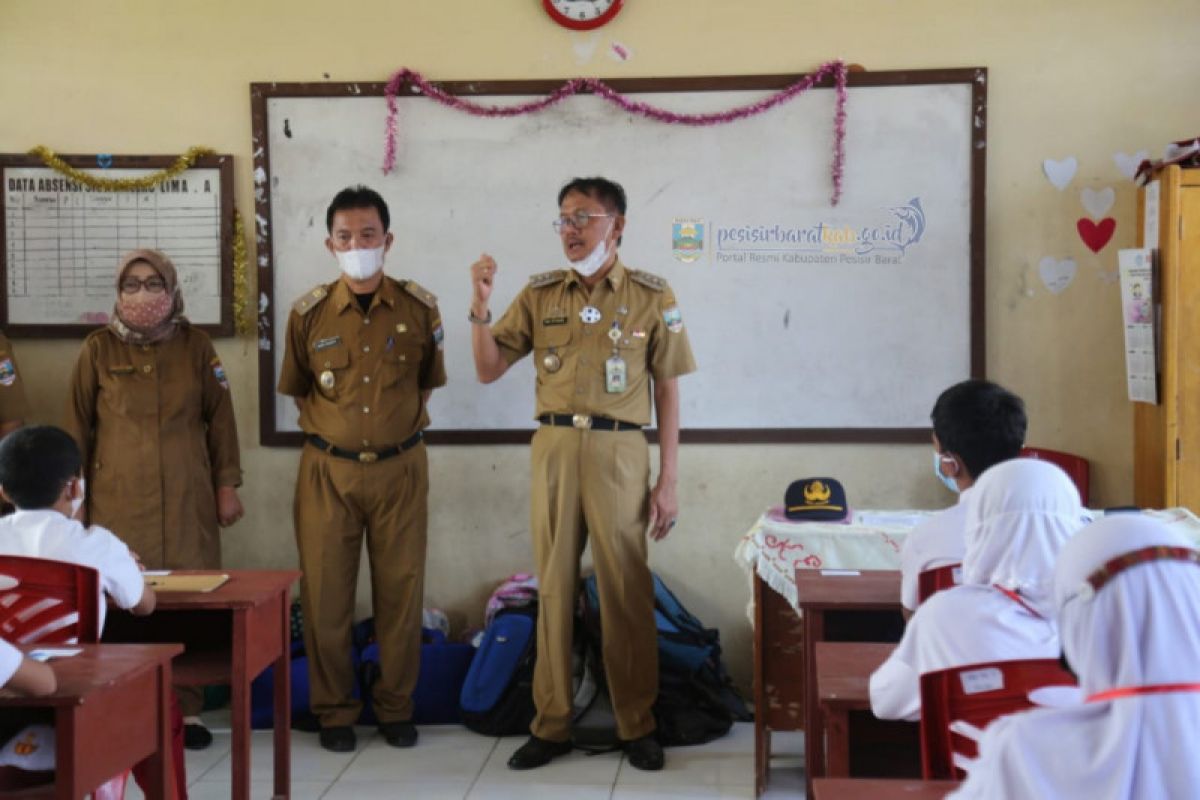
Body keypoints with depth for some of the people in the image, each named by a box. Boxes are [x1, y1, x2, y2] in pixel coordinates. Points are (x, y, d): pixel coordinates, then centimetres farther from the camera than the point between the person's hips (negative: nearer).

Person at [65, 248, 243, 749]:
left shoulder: (195, 345, 5)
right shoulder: (99, 349, 3)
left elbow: (220, 419, 8)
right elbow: (78, 426, 6)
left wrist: (227, 485, 5)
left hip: (187, 497, 1)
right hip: (118, 497, -1)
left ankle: (187, 708, 10)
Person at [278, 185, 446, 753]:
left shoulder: (420, 309, -2)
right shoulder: (309, 313, -1)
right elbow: (297, 389, 13)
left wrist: (396, 422, 9)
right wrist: (334, 425, 9)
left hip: (400, 468, 0)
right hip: (328, 470, 0)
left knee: (400, 592, 6)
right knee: (325, 594, 4)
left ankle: (395, 707, 21)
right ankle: (333, 711, 18)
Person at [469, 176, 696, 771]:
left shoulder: (652, 296, 1)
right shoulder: (540, 294, 8)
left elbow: (667, 392, 1)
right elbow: (489, 370, 7)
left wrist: (668, 480, -3)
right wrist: (481, 304, -8)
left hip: (619, 452, -2)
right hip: (553, 448, 3)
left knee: (626, 592, 2)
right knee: (554, 588, 8)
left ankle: (637, 725, 17)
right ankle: (551, 724, 18)